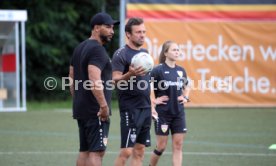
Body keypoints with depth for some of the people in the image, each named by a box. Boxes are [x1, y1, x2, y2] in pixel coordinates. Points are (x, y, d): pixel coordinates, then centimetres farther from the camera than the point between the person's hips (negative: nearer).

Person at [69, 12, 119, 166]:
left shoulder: (80, 48, 17)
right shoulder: (97, 50, -14)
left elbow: (73, 79, 21)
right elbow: (94, 81, -24)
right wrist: (104, 105, -23)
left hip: (81, 108, 10)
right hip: (95, 111, -10)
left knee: (85, 151, 12)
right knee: (96, 151, -10)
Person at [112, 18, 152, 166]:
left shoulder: (144, 52, 15)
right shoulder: (121, 54, -8)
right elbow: (115, 80, -15)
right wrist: (130, 74, -33)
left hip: (145, 108, 8)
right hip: (130, 108, -8)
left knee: (139, 150, 6)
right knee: (126, 151, -10)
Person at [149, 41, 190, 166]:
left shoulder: (181, 71, 7)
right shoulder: (158, 70, -10)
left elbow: (186, 87, 24)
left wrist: (185, 97, 7)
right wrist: (153, 102, -13)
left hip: (178, 113, 5)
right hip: (162, 113, -5)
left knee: (178, 145, 1)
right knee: (161, 146, 2)